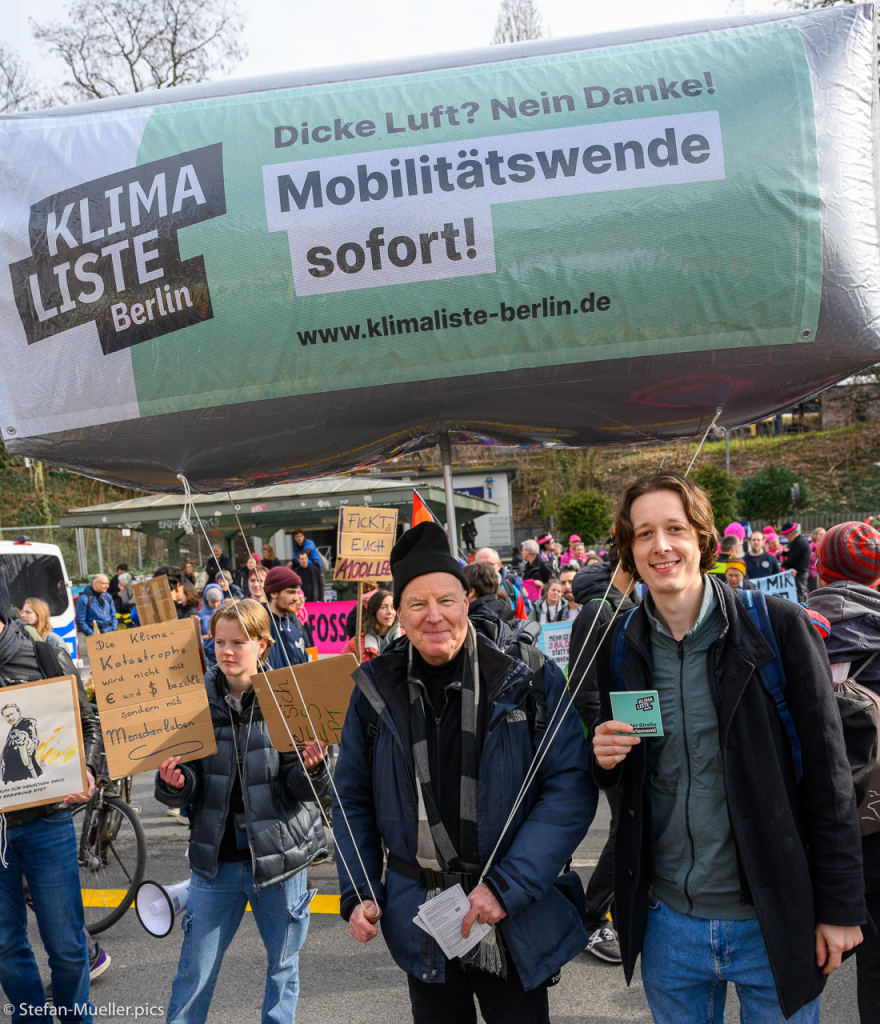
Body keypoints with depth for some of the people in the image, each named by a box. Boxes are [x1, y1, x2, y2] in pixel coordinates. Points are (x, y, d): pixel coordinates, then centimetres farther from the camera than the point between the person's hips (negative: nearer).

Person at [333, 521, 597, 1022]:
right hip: (421, 928, 3)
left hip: (516, 929, -2)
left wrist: (507, 886, -19)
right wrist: (358, 893, 0)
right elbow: (354, 799, 8)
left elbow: (571, 788, -14)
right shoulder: (377, 688, -3)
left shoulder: (527, 678, -13)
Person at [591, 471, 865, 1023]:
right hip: (668, 920, 3)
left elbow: (827, 774, -8)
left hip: (776, 921, -2)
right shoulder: (620, 647, -1)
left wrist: (840, 906, -7)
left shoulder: (779, 626, -12)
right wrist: (607, 758, -11)